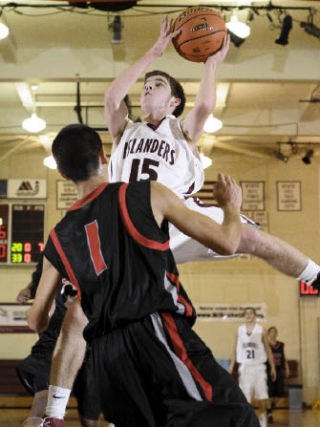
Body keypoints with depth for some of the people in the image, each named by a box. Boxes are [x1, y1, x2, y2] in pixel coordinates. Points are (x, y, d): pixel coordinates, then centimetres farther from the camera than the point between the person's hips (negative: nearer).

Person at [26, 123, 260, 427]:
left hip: (108, 356, 6)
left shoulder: (59, 238, 16)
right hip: (157, 332, -5)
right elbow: (226, 243, 6)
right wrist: (231, 205, 28)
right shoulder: (147, 194, 5)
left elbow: (37, 321, 22)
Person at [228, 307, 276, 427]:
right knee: (245, 395, -1)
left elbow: (268, 350, 4)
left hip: (258, 366, -1)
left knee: (262, 396, -1)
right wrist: (231, 366, 6)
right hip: (245, 367, 1)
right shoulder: (240, 330, 6)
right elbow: (236, 350, 12)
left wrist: (273, 367, 2)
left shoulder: (260, 330, 1)